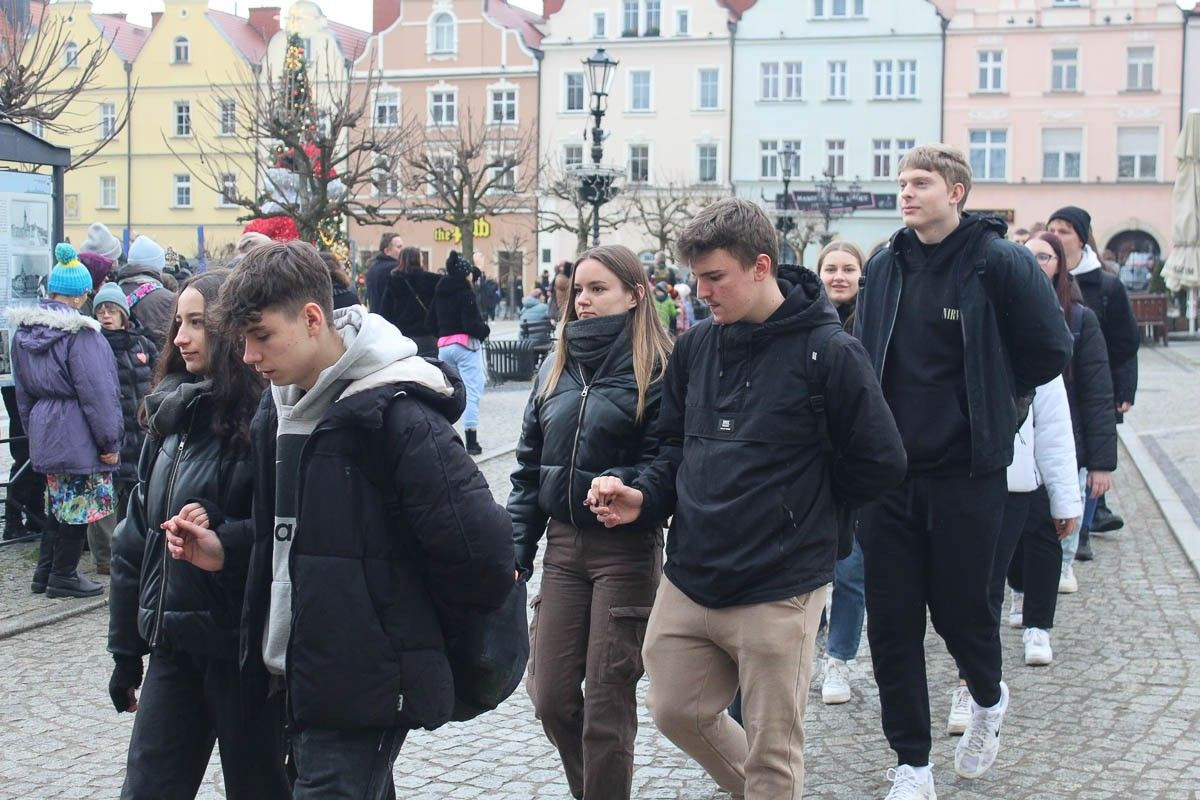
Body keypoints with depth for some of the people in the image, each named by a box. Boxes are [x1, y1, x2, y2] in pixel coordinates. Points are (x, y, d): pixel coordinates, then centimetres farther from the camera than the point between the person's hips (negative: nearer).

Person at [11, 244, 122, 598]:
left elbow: (22, 389, 15)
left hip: (43, 432, 8)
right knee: (78, 506, 4)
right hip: (78, 434, -8)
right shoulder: (80, 332, -19)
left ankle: (45, 572, 24)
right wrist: (110, 440, -11)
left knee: (58, 503, 19)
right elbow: (97, 391, -18)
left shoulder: (24, 329, 6)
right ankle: (63, 576, 12)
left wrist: (32, 428, 23)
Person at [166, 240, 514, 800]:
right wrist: (226, 552, 6)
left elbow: (482, 554, -24)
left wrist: (424, 626, -7)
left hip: (367, 690, -9)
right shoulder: (281, 407, 9)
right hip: (302, 676, 9)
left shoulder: (394, 414, -19)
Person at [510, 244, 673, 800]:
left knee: (607, 697, 0)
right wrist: (515, 550, 8)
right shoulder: (556, 368, 11)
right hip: (563, 543, 6)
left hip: (626, 550, -5)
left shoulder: (657, 368, -8)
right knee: (550, 694, 8)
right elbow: (529, 466, 13)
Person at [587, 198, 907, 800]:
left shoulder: (828, 351, -12)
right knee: (676, 712, 19)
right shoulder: (694, 348, 4)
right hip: (688, 582, 6)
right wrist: (644, 497, -4)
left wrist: (797, 504, -1)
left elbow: (880, 463, -9)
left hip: (777, 593, -6)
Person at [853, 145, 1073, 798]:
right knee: (891, 621, 4)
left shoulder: (1001, 264, -9)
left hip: (965, 474, -4)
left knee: (959, 608, 6)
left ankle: (988, 699, 41)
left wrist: (990, 403, 6)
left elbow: (1050, 350, -2)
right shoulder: (884, 269, 6)